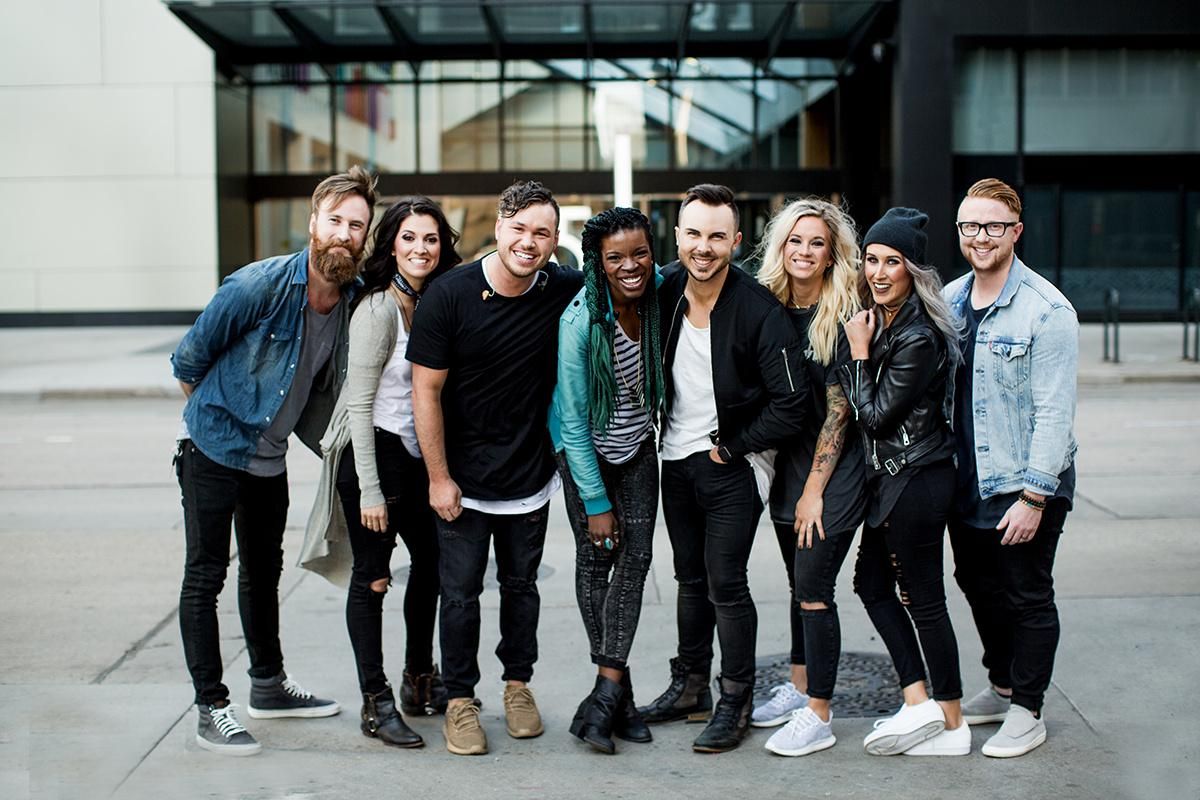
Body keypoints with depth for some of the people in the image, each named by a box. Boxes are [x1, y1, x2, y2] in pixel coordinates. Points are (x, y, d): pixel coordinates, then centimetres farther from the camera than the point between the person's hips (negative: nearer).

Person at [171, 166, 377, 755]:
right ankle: (211, 708, 6)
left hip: (270, 454, 6)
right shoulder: (260, 285, -23)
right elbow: (190, 359, -10)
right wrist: (216, 411, 3)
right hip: (214, 447, -6)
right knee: (206, 574, -1)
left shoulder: (358, 298, -6)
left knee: (264, 571, 19)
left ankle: (269, 685, 34)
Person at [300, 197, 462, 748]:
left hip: (418, 454, 8)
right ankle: (375, 703, 9)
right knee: (372, 577, -1)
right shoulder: (378, 309, -15)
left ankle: (420, 681, 34)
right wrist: (369, 490, -18)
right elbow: (360, 403, -16)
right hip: (373, 452, -8)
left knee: (432, 559, 17)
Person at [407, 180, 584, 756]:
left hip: (530, 476, 2)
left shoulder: (564, 291, -7)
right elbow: (426, 391, -11)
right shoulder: (449, 295, -15)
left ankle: (518, 683, 34)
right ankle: (460, 699, 20)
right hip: (462, 478, -2)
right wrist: (439, 479, -10)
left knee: (521, 585, 15)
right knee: (461, 592, 5)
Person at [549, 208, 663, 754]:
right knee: (596, 558, 0)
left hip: (636, 445, 4)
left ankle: (606, 689, -6)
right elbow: (574, 421, -21)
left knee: (636, 556, -7)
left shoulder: (659, 292, -15)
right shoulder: (580, 321, -27)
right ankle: (618, 691, 10)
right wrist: (595, 502, -19)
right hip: (584, 449, -4)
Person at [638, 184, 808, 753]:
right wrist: (664, 433, 7)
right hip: (676, 461, 6)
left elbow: (790, 403, -17)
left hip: (731, 466, -6)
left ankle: (735, 701, 11)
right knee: (691, 578, 16)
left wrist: (727, 448, -13)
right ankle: (690, 686, 29)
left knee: (725, 584, -3)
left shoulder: (759, 311, -18)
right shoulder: (665, 294, -1)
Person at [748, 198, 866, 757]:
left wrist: (814, 490, -12)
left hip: (834, 470, -6)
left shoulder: (841, 317, -13)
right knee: (800, 583, 17)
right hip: (787, 464, 6)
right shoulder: (772, 309, 4)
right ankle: (798, 686, 31)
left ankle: (818, 716, 3)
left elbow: (838, 409, -13)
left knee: (813, 586, -6)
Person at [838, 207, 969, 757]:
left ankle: (951, 724, 14)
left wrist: (859, 353, -12)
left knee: (922, 599, 0)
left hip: (915, 480, -10)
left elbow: (876, 414, -17)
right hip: (891, 478, 10)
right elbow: (867, 408, 15)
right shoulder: (883, 321, 8)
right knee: (872, 582, 14)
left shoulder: (919, 337, -20)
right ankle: (918, 702, 16)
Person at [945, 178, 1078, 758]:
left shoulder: (1047, 310, -14)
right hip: (965, 482, 6)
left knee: (1027, 597, 4)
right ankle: (1002, 686, 36)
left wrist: (1033, 494, -18)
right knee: (978, 586, 18)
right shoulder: (948, 302, 6)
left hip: (1024, 484, -6)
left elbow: (1053, 411, -16)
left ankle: (1026, 711, 17)